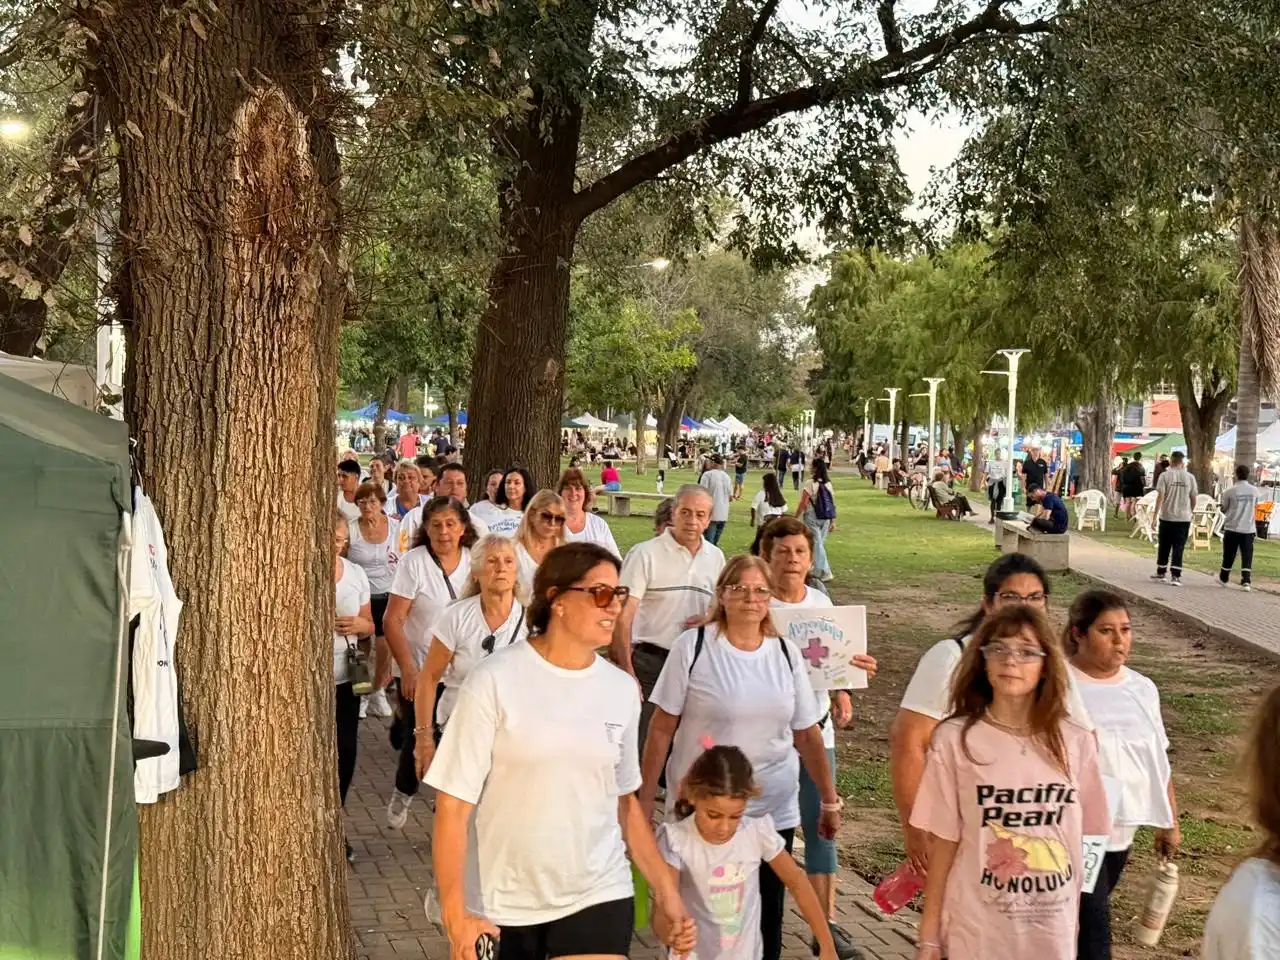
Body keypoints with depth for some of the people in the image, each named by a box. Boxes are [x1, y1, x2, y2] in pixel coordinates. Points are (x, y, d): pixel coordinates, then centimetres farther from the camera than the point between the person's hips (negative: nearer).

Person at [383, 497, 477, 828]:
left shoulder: (473, 562, 0)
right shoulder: (413, 562, -10)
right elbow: (392, 620, -11)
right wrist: (407, 669, -17)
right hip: (419, 670, -2)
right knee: (417, 738, 3)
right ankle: (403, 793, 34)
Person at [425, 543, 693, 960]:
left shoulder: (622, 689, 2)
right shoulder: (495, 682, -12)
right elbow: (453, 803, -10)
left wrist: (666, 890, 9)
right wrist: (455, 915, -12)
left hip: (600, 896, 3)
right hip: (506, 906, -2)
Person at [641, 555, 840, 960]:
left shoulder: (786, 653, 3)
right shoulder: (693, 646, -7)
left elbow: (807, 734, 9)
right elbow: (661, 729, -4)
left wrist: (830, 802, 11)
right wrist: (645, 799, -4)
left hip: (773, 812, 3)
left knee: (765, 919, 6)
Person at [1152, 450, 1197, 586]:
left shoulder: (1165, 476, -5)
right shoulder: (1190, 477, 1)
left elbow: (1160, 497, -10)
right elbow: (1193, 498, 6)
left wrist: (1155, 515, -7)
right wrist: (1191, 511, 23)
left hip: (1167, 516, -1)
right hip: (1184, 517, 1)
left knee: (1164, 546, 13)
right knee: (1178, 547, 0)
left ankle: (1161, 572, 24)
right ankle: (1175, 576, -9)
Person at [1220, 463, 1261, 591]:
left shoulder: (1230, 491, -9)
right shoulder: (1254, 490, 0)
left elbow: (1224, 509, 1)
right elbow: (1255, 507, 13)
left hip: (1232, 528, -1)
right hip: (1248, 528, 1)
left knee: (1229, 555, 12)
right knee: (1247, 556, 1)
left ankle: (1224, 578, 27)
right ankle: (1246, 582, -9)